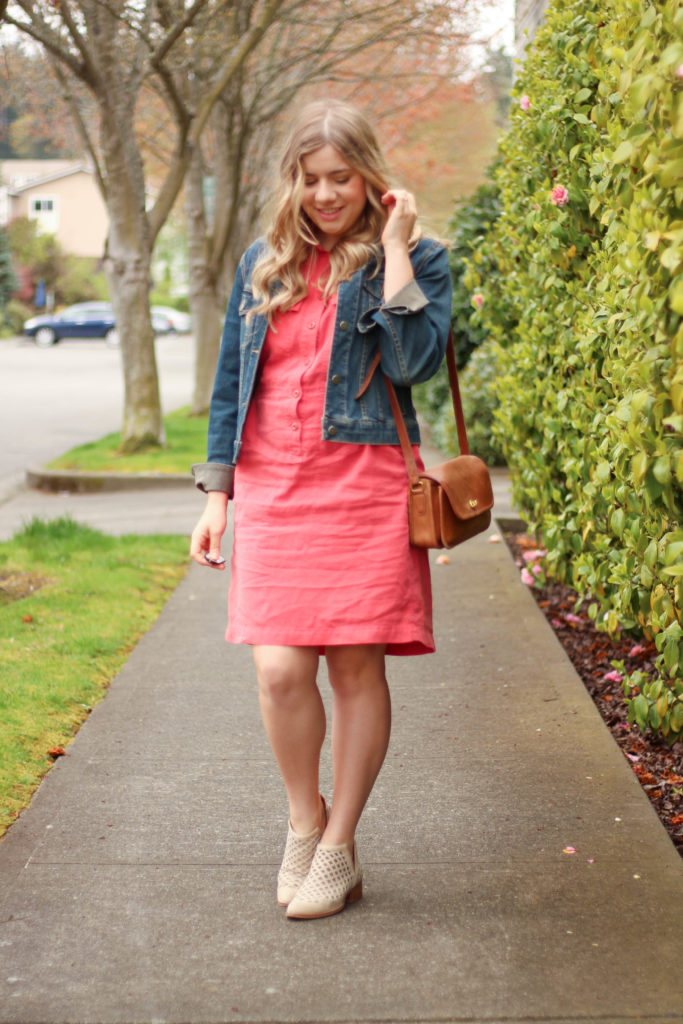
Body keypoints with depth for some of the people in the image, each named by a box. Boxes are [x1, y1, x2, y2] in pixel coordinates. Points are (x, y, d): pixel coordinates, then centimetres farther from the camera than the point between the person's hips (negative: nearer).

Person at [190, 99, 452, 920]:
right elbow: (231, 380, 17)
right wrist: (217, 492, 12)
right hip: (273, 489, 3)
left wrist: (395, 247, -12)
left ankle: (338, 849, 15)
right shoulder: (263, 264, 13)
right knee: (280, 669, -7)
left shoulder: (411, 259, 2)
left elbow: (412, 359, -16)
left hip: (364, 489, -2)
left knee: (357, 666, 0)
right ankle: (304, 823, 18)